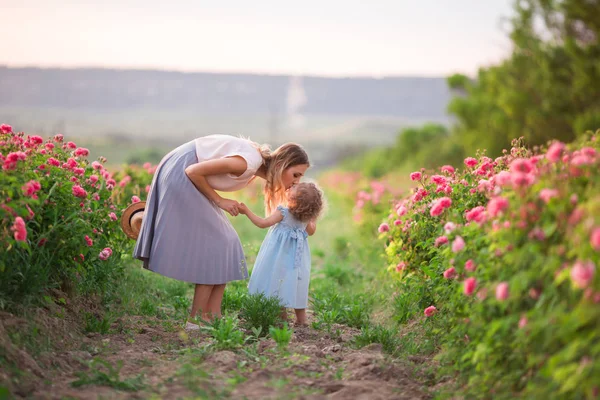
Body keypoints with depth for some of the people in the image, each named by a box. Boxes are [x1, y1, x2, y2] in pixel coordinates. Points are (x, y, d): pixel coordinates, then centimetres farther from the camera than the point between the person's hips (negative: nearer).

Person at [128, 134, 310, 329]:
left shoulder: (260, 163, 3)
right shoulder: (248, 163, -25)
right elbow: (193, 172, -22)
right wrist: (219, 200, -12)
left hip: (188, 177, 10)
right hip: (180, 173, -10)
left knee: (221, 243, 7)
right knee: (213, 243, -8)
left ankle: (213, 317, 7)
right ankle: (196, 321, -4)